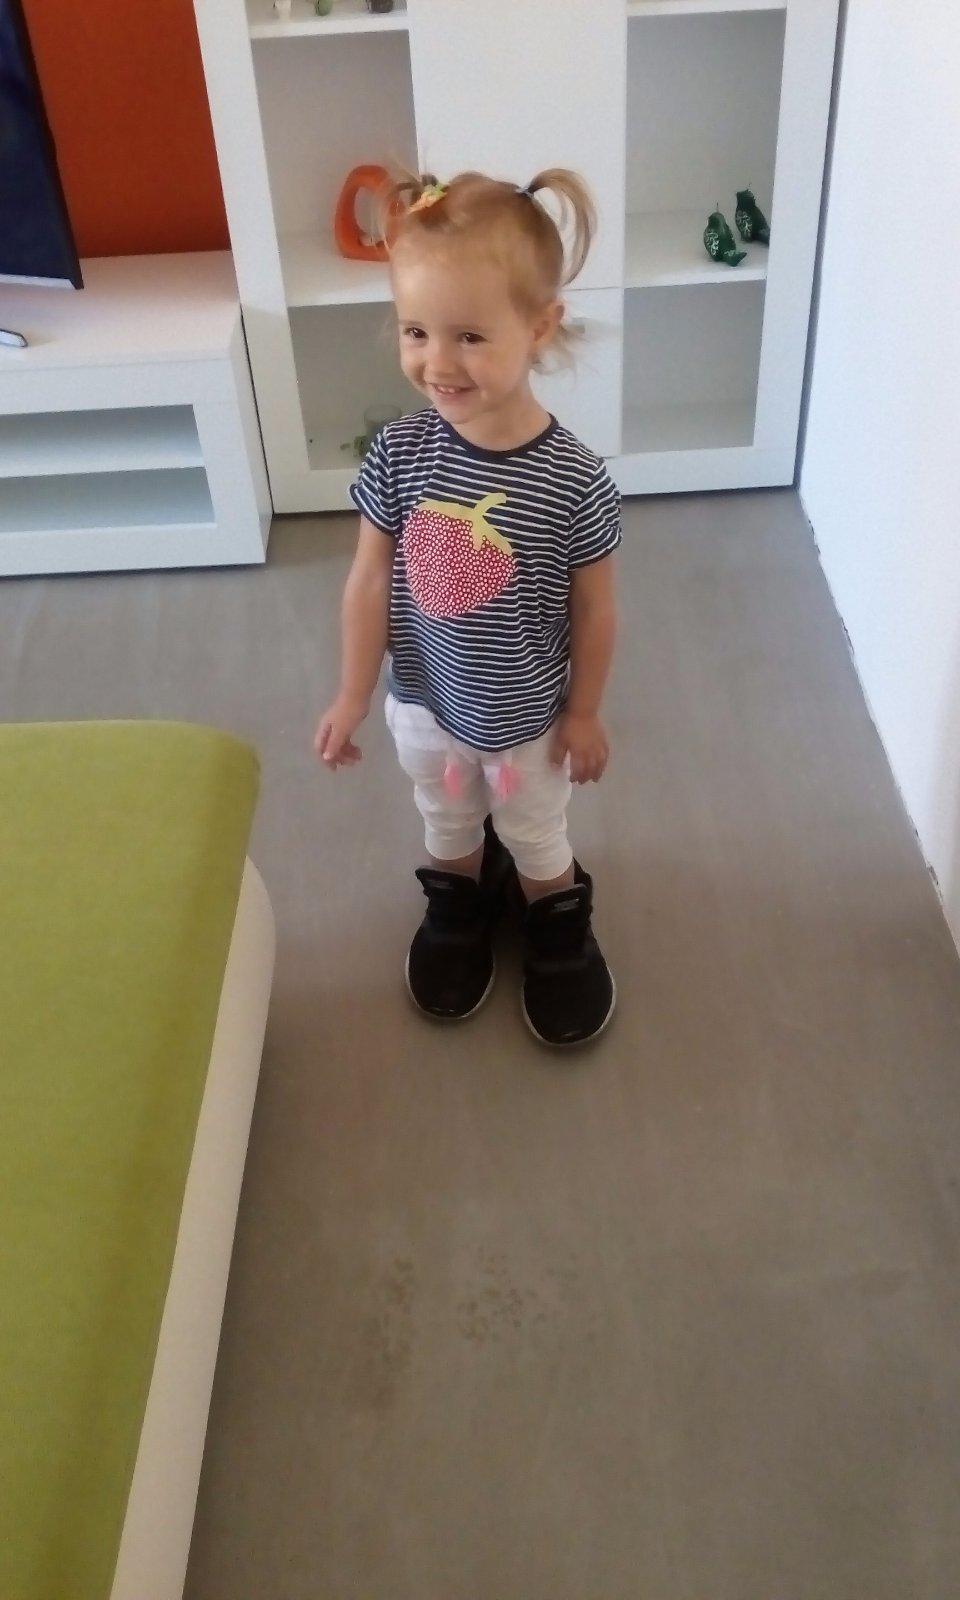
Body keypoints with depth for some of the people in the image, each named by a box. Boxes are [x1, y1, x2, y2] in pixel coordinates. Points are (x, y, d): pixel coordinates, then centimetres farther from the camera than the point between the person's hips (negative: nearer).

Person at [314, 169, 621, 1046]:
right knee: (446, 822, 29)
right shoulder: (399, 453, -21)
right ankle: (457, 901, 59)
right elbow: (371, 580, -9)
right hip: (424, 699, 3)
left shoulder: (573, 479, -27)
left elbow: (594, 608, -14)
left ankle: (557, 916, 54)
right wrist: (354, 694, -3)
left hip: (529, 714, -2)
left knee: (535, 834, 24)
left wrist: (583, 713, -4)